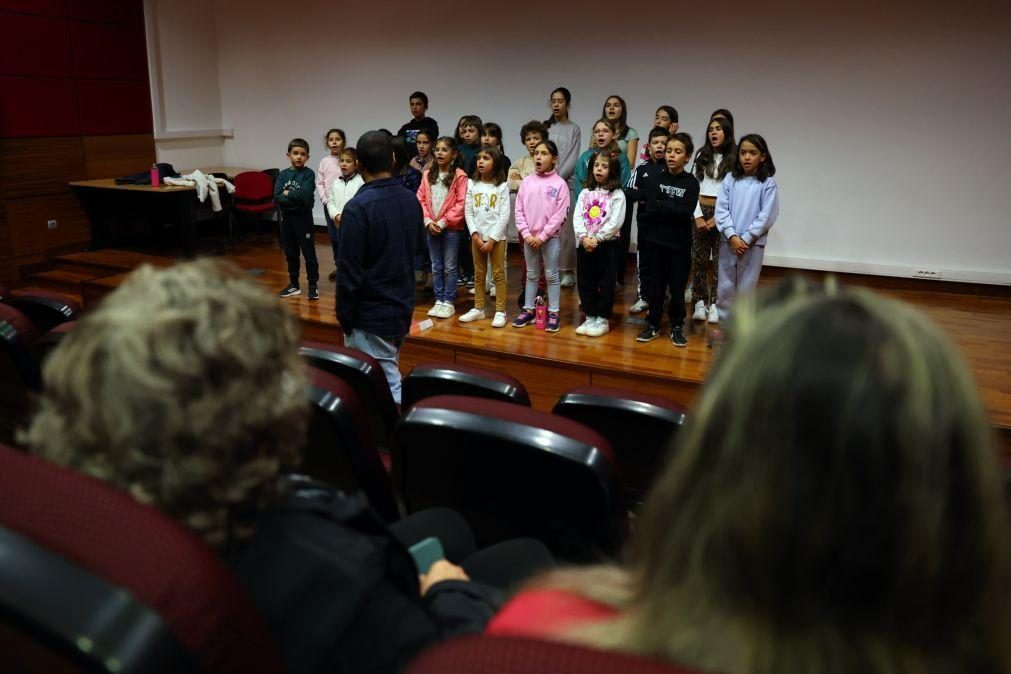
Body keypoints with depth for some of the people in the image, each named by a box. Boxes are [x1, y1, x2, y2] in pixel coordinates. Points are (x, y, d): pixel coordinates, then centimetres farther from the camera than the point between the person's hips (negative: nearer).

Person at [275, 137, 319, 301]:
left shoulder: (309, 174, -5)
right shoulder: (283, 175, 5)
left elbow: (305, 196, -18)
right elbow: (277, 198, -6)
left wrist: (288, 193, -8)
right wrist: (296, 198, -17)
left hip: (303, 218, -4)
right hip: (287, 218, 4)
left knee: (309, 253, 2)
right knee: (290, 253, 13)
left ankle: (313, 284, 12)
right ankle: (294, 284, 24)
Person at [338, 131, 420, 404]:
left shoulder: (358, 207, -19)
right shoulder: (411, 201, 3)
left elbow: (349, 270, -17)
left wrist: (345, 318, -7)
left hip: (370, 316, -7)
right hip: (404, 309, 8)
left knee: (388, 388, -2)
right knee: (389, 376, 22)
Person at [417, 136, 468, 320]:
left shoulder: (459, 176, -8)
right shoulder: (428, 175, 7)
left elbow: (461, 203, -13)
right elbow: (421, 200, 6)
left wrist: (443, 222, -15)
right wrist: (428, 221, -7)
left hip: (451, 228, -5)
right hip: (431, 228, 5)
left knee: (449, 267, 3)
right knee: (436, 267, 12)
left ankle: (449, 302, 12)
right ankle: (439, 300, 22)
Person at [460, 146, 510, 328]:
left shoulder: (502, 186, -4)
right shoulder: (472, 184, 4)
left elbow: (505, 216, -9)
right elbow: (468, 211, 2)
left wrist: (492, 239, -13)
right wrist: (475, 234, -8)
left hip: (497, 237, -3)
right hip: (477, 236, 4)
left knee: (498, 274, 2)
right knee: (479, 273, 11)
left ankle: (500, 311, 6)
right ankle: (478, 308, 21)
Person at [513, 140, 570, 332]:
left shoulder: (559, 183, -7)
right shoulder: (527, 181, 3)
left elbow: (559, 215, -11)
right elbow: (519, 210, 3)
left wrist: (542, 236, -13)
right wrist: (526, 234, -7)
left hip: (550, 237, -3)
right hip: (529, 237, 3)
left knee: (551, 275, 5)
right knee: (531, 275, 13)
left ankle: (553, 313, 12)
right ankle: (528, 310, 22)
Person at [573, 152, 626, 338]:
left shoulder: (617, 195, -4)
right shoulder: (585, 193, 8)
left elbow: (615, 222, -13)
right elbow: (577, 218, 0)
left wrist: (597, 239, -17)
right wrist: (584, 237, -14)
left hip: (607, 245, -4)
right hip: (585, 244, 4)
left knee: (605, 283, 3)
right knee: (585, 282, 9)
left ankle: (602, 320, 13)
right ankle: (590, 317, 21)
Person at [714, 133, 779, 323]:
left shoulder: (768, 183, -5)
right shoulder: (730, 179, 1)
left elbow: (767, 216, -8)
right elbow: (721, 209, -2)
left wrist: (746, 239, -11)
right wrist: (732, 237, -11)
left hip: (753, 243, -2)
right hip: (728, 242, 2)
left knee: (746, 288, 5)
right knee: (725, 286, 9)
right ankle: (724, 323, 22)